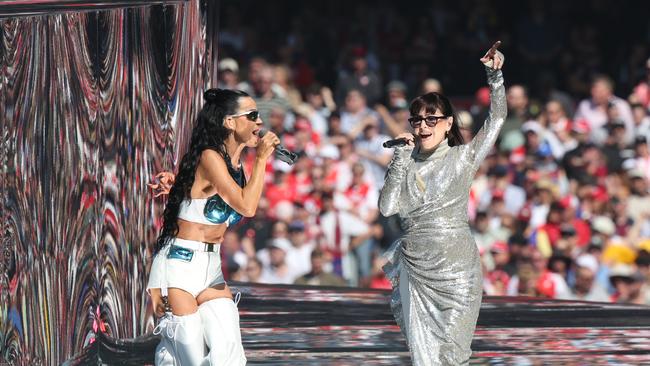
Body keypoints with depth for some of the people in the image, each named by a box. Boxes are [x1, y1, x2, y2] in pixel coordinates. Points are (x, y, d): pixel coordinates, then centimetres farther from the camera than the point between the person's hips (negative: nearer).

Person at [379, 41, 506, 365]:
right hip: (416, 270, 2)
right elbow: (387, 207, -4)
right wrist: (401, 157, -6)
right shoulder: (405, 163, 8)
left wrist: (494, 74, -14)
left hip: (456, 268, -2)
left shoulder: (463, 158, 3)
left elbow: (496, 118, -2)